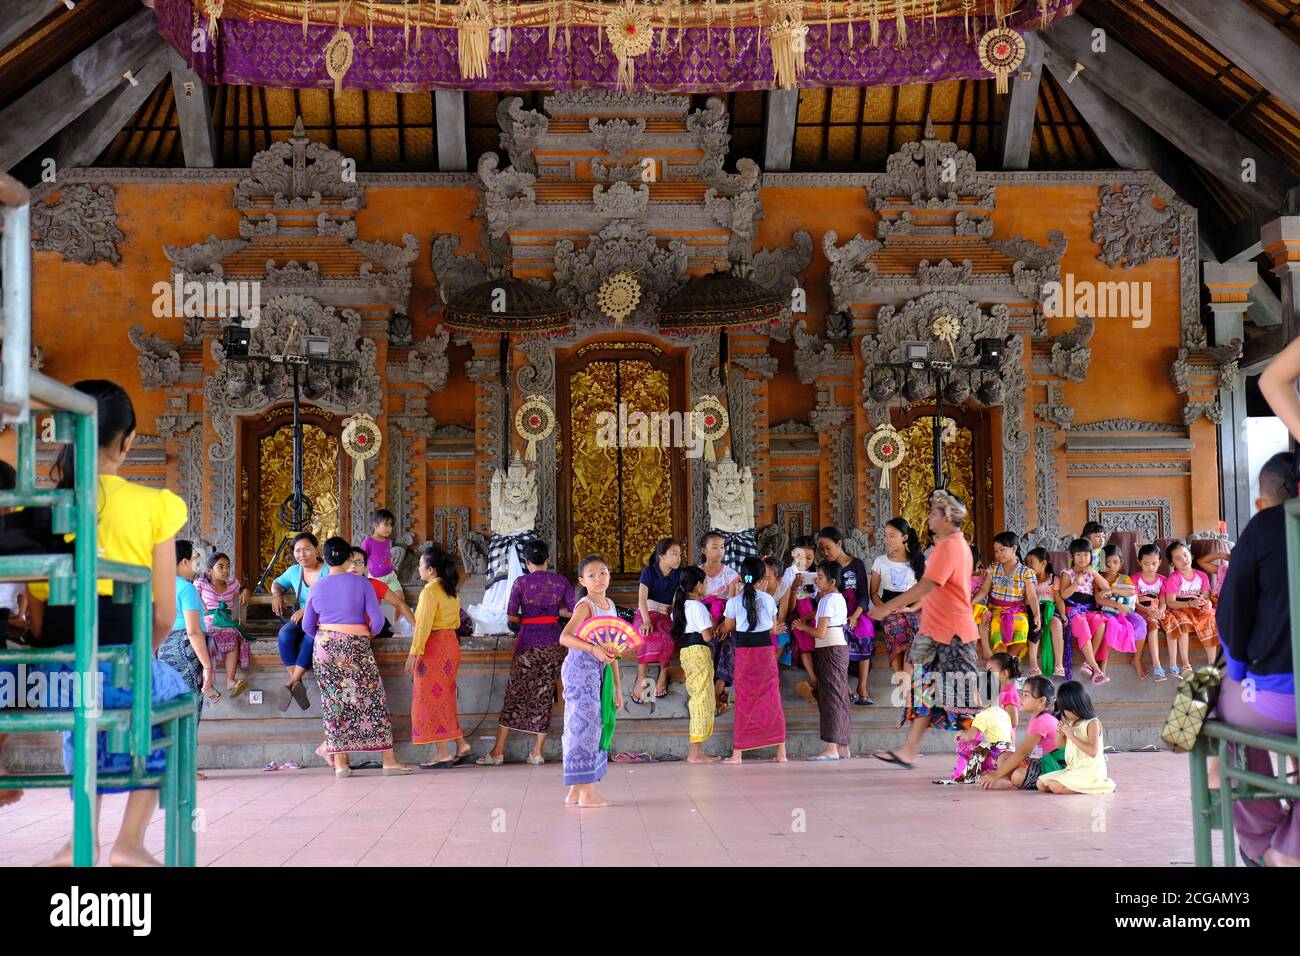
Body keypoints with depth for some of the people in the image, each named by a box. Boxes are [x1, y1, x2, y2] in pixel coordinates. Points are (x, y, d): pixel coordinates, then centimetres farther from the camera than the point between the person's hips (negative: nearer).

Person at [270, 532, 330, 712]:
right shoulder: (294, 571, 10)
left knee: (311, 637, -38)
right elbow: (277, 583, 28)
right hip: (302, 620, 5)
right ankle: (297, 684, -36)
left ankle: (291, 683, -38)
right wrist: (276, 595, 4)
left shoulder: (328, 571, -9)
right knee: (285, 633, -29)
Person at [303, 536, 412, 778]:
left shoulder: (317, 587, 3)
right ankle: (389, 760, 2)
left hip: (324, 648, 3)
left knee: (334, 702, 8)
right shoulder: (361, 583, -6)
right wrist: (371, 632, 12)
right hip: (355, 646, -3)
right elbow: (377, 620, -8)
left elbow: (307, 626, 9)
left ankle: (340, 764, 6)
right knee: (373, 699, 2)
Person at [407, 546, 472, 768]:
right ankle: (461, 746, 13)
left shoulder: (430, 591, -14)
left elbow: (423, 626, -19)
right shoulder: (451, 591, 11)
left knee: (432, 699, -2)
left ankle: (443, 754, -1)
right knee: (444, 700, 16)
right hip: (451, 644, 9)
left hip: (434, 647, -9)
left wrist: (414, 653, -20)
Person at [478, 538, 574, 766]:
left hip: (529, 641, -2)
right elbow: (572, 611, 0)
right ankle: (537, 752, 7)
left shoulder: (521, 582, -4)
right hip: (554, 642, 2)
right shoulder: (561, 581, 2)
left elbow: (512, 616, -5)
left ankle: (497, 751, 3)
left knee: (515, 693, 2)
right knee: (544, 695, 7)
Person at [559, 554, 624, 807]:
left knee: (588, 727, 11)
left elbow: (612, 650, 18)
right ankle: (587, 793, -6)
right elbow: (565, 637, -26)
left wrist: (617, 686, 18)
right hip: (580, 669, -8)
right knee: (584, 724, -8)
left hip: (598, 671, 8)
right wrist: (593, 648, -39)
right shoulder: (585, 606, -11)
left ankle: (575, 791, 18)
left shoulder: (610, 605, 14)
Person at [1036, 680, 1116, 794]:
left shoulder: (1093, 723, -13)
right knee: (1041, 783, -2)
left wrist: (1071, 736, -23)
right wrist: (1060, 732, -1)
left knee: (1055, 786, -25)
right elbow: (1059, 744, 21)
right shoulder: (1071, 722, 10)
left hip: (1089, 772, -8)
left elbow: (1093, 751, -25)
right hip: (1072, 770, 8)